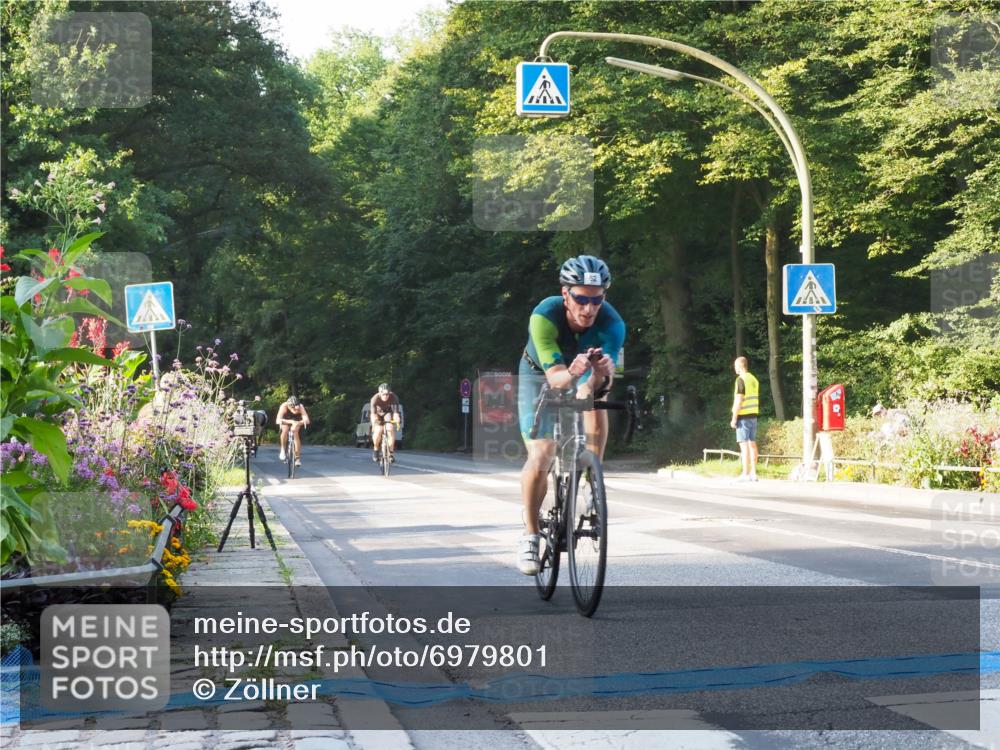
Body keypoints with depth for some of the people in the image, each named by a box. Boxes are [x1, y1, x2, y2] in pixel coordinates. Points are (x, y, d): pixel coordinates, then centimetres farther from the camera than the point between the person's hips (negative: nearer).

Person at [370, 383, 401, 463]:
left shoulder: (394, 398, -30)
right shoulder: (375, 399, -32)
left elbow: (396, 412, -39)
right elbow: (373, 413, -40)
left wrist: (397, 420, -59)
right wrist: (374, 423, -58)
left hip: (388, 413, 1)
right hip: (378, 414, -1)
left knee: (390, 428, -27)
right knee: (378, 430, -26)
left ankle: (391, 452, -15)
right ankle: (376, 449, 1)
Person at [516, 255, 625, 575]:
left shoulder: (611, 323, -34)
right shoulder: (545, 316, -38)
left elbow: (603, 380, -40)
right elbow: (554, 377, -43)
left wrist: (602, 374, -63)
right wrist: (571, 374, -64)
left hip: (583, 371, 2)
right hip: (540, 374, -2)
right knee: (540, 458, -15)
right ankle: (530, 535, 5)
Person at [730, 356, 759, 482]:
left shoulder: (741, 380, -13)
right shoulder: (754, 379, 13)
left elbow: (739, 400, -17)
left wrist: (734, 418, -14)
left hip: (743, 416, -8)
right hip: (753, 415, 8)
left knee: (744, 445, -7)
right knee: (752, 443, 9)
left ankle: (745, 474, -9)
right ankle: (753, 473, 10)